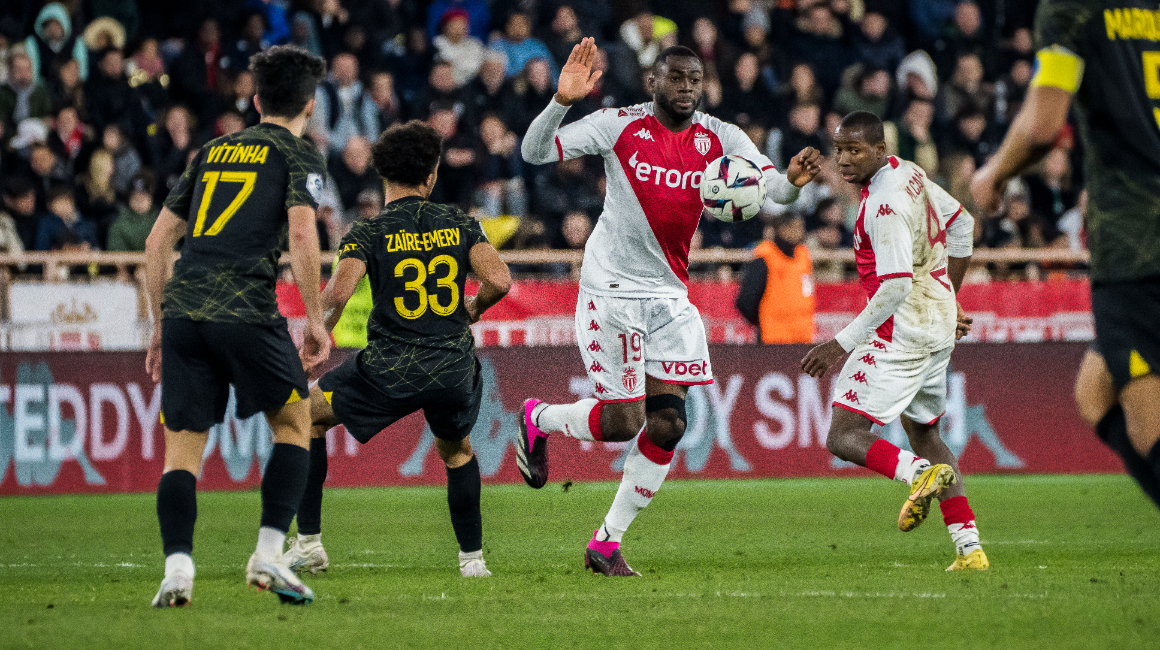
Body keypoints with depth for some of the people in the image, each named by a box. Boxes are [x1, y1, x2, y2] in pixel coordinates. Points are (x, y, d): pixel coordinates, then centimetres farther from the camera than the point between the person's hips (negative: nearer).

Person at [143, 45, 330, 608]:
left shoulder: (212, 152, 24)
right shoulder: (298, 156, 9)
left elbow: (157, 240, 23)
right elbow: (301, 235, -8)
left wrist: (161, 323, 28)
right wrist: (316, 320, -2)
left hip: (183, 310, 4)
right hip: (246, 310, -4)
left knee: (182, 450, 6)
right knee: (294, 425, 13)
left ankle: (177, 567, -13)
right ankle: (268, 556, 1)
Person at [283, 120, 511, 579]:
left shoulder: (369, 233, -3)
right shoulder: (459, 223, 5)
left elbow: (339, 292, -16)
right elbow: (499, 280, -5)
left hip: (390, 369, -3)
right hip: (454, 367, 3)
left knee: (307, 416, 19)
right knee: (456, 450, 33)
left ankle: (309, 543, 16)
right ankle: (472, 558, 28)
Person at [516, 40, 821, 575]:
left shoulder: (719, 138, 2)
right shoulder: (620, 126, -7)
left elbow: (773, 189, -6)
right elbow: (535, 152, -10)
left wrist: (792, 181, -31)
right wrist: (561, 101, -28)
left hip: (670, 294, 4)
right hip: (611, 288, -4)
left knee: (667, 424, -5)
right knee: (623, 421, -7)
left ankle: (607, 542, 7)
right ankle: (538, 419, 25)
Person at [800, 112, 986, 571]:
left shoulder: (885, 205, -20)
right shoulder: (909, 173, 10)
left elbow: (895, 287, -25)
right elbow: (962, 225, 24)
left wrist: (841, 344, -22)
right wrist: (948, 299, 31)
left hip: (902, 332, -10)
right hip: (939, 327, 10)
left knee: (844, 437, -9)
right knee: (924, 434, 22)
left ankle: (920, 473, -33)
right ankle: (969, 550, 16)